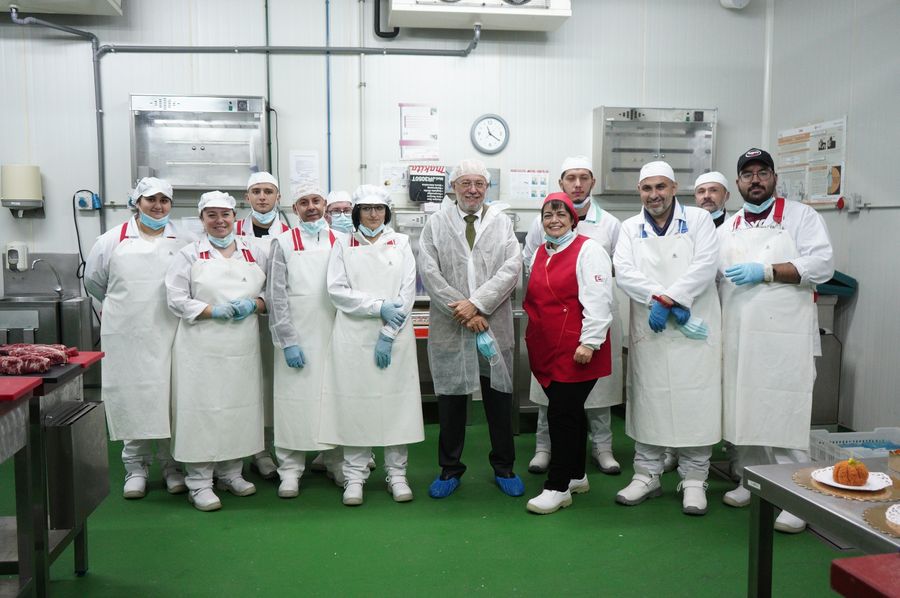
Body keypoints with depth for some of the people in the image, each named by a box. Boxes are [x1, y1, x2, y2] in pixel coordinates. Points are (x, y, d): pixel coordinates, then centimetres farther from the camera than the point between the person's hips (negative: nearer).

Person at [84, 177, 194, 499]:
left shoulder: (185, 242, 4)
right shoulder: (113, 240, 6)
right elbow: (94, 281, 16)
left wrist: (174, 308, 5)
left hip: (170, 336, 0)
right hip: (125, 336, 1)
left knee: (171, 399, 3)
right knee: (130, 399, 4)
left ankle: (173, 466, 17)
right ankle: (135, 468, 18)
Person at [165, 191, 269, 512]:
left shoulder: (254, 253, 13)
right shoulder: (189, 254, 4)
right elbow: (176, 299, -3)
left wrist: (254, 305, -7)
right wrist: (214, 311, -15)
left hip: (243, 347, 4)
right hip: (202, 347, -3)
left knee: (240, 406, 7)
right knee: (202, 409, -3)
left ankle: (231, 472, 24)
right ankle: (199, 482, 8)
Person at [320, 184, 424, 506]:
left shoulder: (401, 243, 8)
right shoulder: (344, 245, 8)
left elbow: (408, 291, 0)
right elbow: (337, 290, -2)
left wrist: (388, 334, -8)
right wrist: (379, 306, -12)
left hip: (395, 336, 0)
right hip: (354, 336, 0)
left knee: (397, 401, 2)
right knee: (354, 403, 1)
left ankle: (397, 474, 14)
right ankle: (355, 476, 12)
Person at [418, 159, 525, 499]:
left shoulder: (501, 222, 9)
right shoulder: (436, 223, 6)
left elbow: (512, 267, -3)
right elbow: (429, 271, -3)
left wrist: (477, 303, -14)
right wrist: (462, 311, -11)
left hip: (494, 325, 1)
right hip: (449, 326, 0)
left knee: (499, 397, 8)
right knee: (450, 398, 7)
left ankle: (504, 467, 24)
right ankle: (450, 468, 23)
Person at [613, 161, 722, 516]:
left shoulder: (698, 219, 7)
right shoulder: (631, 228, 12)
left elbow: (705, 265, -7)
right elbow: (624, 272, -2)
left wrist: (668, 299, -17)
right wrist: (662, 300, -15)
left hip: (694, 330, -2)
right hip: (649, 331, 2)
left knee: (695, 403, 0)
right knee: (648, 402, 6)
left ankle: (694, 480, 13)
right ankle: (647, 476, 18)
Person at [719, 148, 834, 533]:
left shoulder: (800, 216, 4)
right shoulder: (728, 228, 17)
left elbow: (822, 264, -8)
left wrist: (765, 271, -15)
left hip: (786, 336, -4)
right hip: (739, 335, 5)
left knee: (786, 413, -7)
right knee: (744, 409, 9)